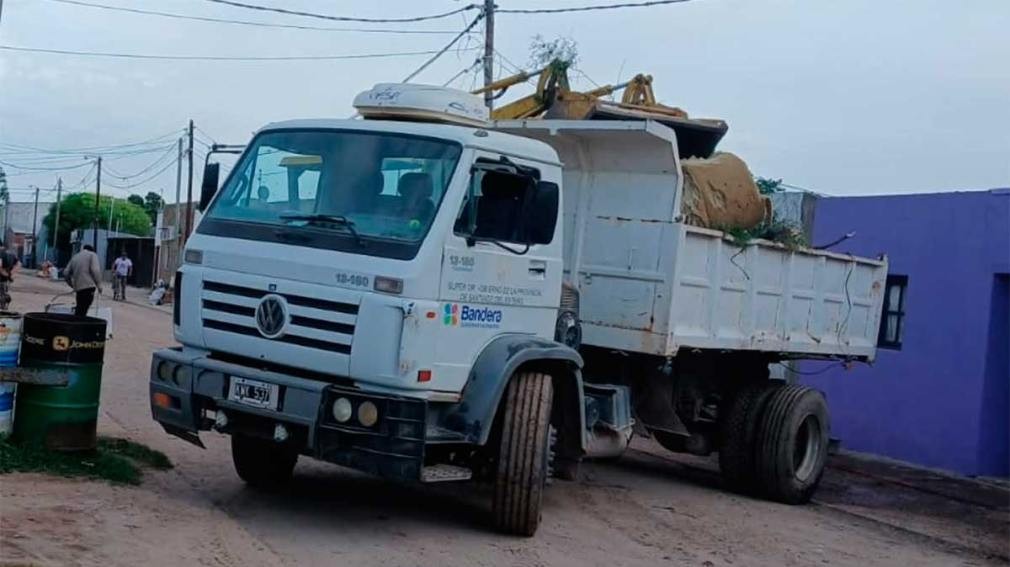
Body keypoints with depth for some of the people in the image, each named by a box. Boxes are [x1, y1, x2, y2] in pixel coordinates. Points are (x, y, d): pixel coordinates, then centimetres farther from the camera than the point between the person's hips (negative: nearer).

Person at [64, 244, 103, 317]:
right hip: (88, 286, -5)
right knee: (83, 311, -10)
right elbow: (95, 270, -8)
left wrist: (73, 285, 27)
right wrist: (99, 284, -2)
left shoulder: (75, 257, 24)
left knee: (79, 309, 12)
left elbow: (66, 273, 17)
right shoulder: (92, 254, 7)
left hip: (78, 287, 5)